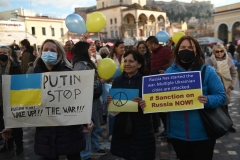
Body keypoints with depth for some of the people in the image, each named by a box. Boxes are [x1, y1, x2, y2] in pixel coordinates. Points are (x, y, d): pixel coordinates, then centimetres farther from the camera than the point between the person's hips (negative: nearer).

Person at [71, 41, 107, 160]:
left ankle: (95, 148, 39)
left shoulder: (87, 63, 11)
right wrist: (100, 82, -14)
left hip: (94, 99, 10)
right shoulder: (80, 65, -19)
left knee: (95, 126, 21)